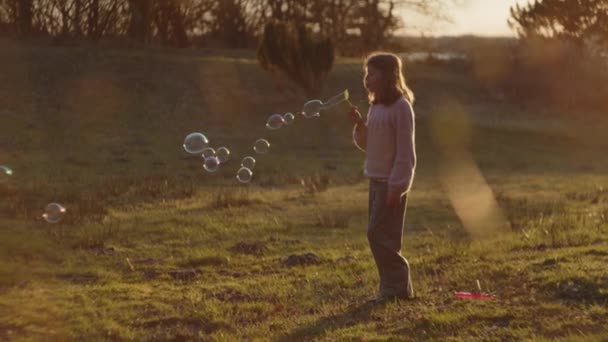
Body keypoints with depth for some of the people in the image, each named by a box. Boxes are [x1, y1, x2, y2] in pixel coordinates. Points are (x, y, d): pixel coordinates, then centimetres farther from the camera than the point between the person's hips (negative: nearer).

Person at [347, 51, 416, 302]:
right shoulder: (376, 106, 12)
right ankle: (395, 286, 17)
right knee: (380, 235, 10)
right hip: (376, 179, 9)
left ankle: (396, 286, 0)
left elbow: (405, 151, -15)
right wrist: (359, 125, -2)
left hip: (392, 182, -9)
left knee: (379, 234, -9)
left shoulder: (401, 106, -13)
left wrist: (397, 185, -18)